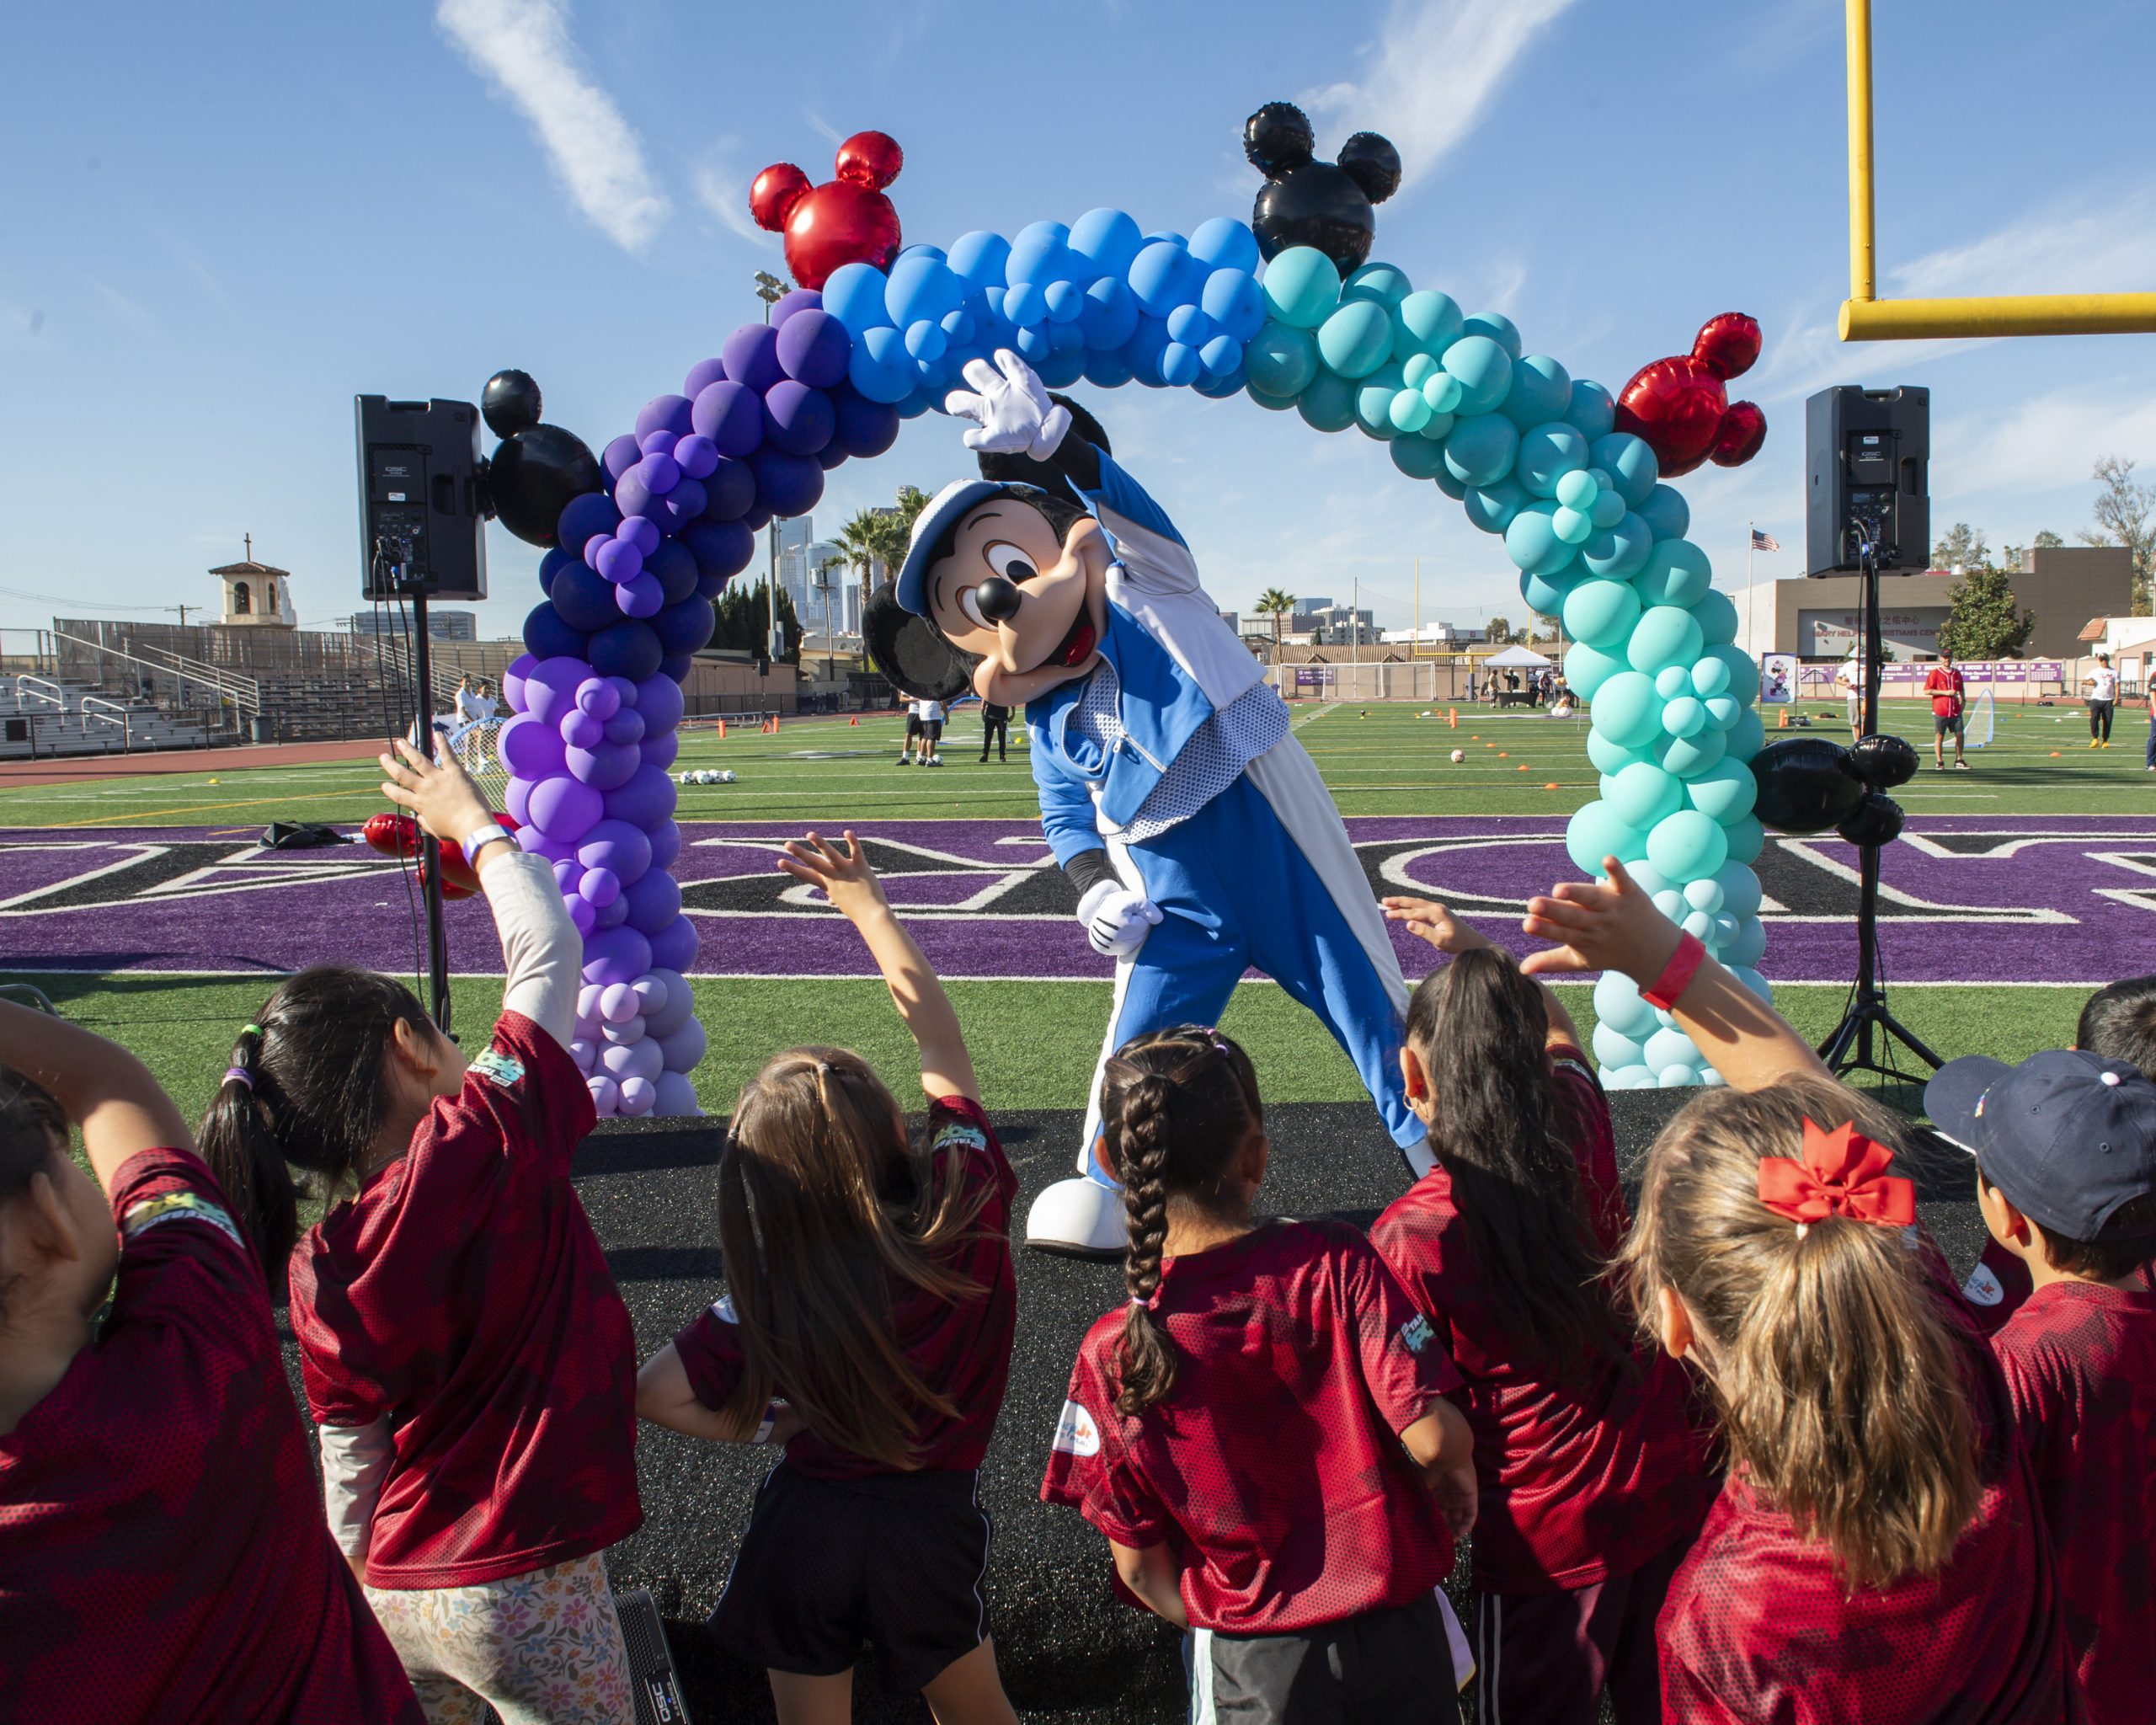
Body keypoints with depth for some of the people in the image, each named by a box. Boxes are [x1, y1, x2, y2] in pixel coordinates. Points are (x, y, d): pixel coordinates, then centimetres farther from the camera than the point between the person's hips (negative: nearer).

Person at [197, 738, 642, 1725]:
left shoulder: (317, 1273, -2)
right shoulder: (491, 1140, -18)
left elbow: (350, 1460, 6)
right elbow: (545, 946, -8)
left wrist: (365, 1598, 20)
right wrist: (472, 822, 6)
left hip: (397, 1596, 5)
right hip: (522, 1589, -5)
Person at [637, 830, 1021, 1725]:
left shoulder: (773, 1300, -21)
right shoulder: (967, 1206, -19)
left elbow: (654, 1392, -16)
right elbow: (942, 1044, -8)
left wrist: (765, 1426, -3)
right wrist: (868, 906, -3)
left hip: (805, 1525, -1)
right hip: (932, 1524, 2)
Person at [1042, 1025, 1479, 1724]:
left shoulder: (1112, 1355, -14)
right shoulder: (1335, 1262, -17)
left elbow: (1139, 1566, -8)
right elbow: (1436, 1440, -19)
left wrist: (1218, 1627, 10)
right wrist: (1459, 1498, 2)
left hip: (1256, 1665, 0)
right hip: (1400, 1632, 1)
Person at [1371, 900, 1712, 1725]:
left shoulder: (1410, 1239, -24)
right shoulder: (1579, 1128, -10)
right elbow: (1561, 1034, 15)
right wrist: (1478, 950, 15)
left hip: (1547, 1536, -5)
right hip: (1676, 1488, 5)